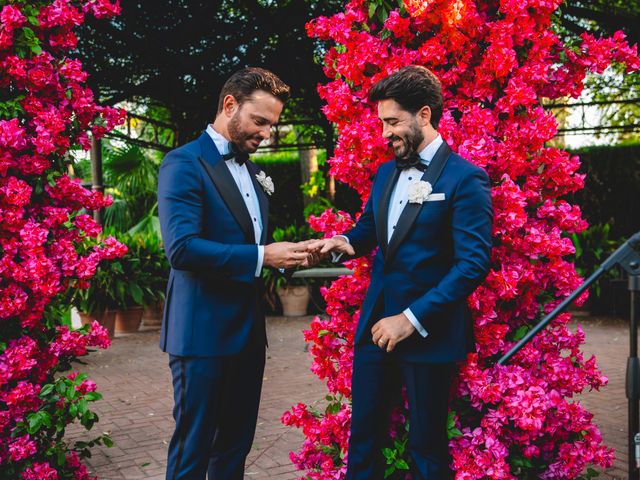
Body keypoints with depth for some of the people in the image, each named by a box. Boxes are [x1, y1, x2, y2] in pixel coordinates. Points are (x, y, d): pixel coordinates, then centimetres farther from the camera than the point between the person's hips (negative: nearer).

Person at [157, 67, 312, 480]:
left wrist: (283, 256, 1)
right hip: (203, 332, -8)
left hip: (248, 330, 8)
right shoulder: (185, 164, -12)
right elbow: (181, 248, -23)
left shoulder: (252, 170, 15)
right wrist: (262, 257, -23)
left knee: (236, 445, 17)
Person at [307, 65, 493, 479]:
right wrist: (344, 242, -3)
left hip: (429, 333, -6)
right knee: (363, 437, 14)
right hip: (376, 326, 6)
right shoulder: (386, 173, 11)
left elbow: (474, 263, -17)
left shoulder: (465, 178, -11)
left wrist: (412, 319, -21)